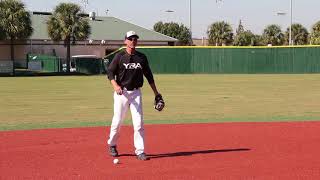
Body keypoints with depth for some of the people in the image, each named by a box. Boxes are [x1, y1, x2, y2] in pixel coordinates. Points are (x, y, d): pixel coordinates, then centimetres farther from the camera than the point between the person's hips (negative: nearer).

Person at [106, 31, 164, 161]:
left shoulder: (142, 57, 7)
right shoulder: (119, 56, -2)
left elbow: (149, 75, 13)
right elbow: (110, 72, -5)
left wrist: (156, 93, 13)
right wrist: (115, 85, -23)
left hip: (136, 93, 2)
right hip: (121, 92, -2)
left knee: (138, 122, -5)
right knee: (117, 121, 2)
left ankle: (140, 151, -2)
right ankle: (112, 144, 26)